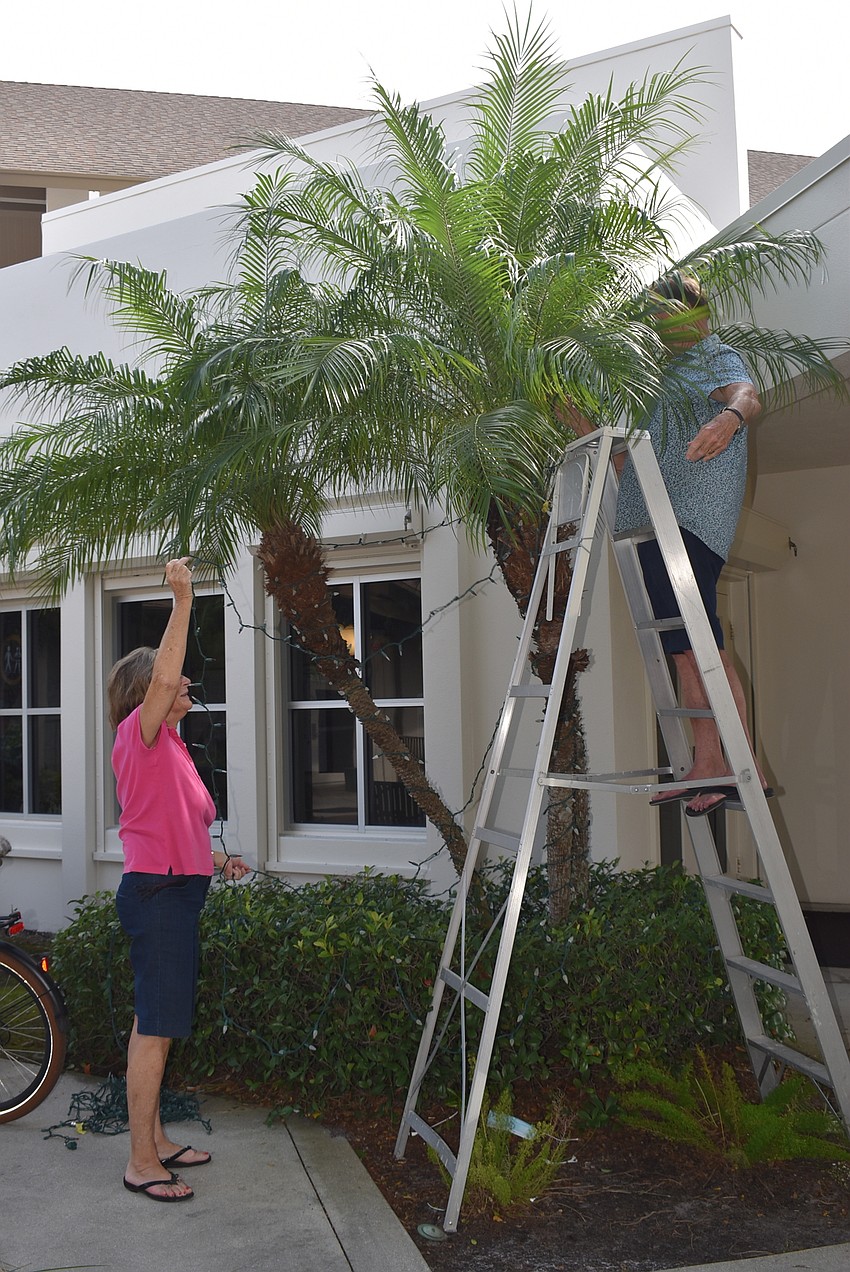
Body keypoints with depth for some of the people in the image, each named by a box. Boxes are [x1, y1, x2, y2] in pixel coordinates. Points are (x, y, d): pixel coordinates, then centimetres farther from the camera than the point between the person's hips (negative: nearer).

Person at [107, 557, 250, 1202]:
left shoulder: (170, 745, 18)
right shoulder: (139, 733, -10)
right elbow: (163, 676, -30)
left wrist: (214, 860, 14)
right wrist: (183, 599, -30)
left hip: (176, 892, 10)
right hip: (156, 894, -10)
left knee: (158, 1023, 16)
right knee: (156, 1026, -6)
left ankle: (156, 1140, 26)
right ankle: (141, 1162, 3)